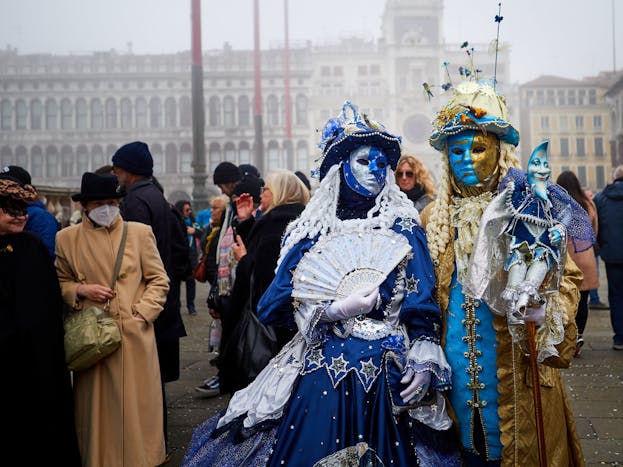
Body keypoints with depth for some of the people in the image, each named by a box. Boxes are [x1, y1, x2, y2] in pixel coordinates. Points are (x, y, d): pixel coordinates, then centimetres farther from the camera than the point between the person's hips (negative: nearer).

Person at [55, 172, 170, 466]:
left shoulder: (140, 232, 2)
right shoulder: (66, 238, 5)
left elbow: (159, 280, 5)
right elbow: (60, 282, 15)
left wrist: (141, 313, -7)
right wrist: (80, 290, -6)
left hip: (134, 333, -1)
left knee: (135, 405, 5)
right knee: (97, 406, 7)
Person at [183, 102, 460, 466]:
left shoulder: (403, 227, 4)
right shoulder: (311, 230, 6)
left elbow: (422, 301, -1)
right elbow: (283, 304, -1)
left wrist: (423, 362, -12)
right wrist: (339, 309, -13)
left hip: (386, 374, 0)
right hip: (321, 368, 1)